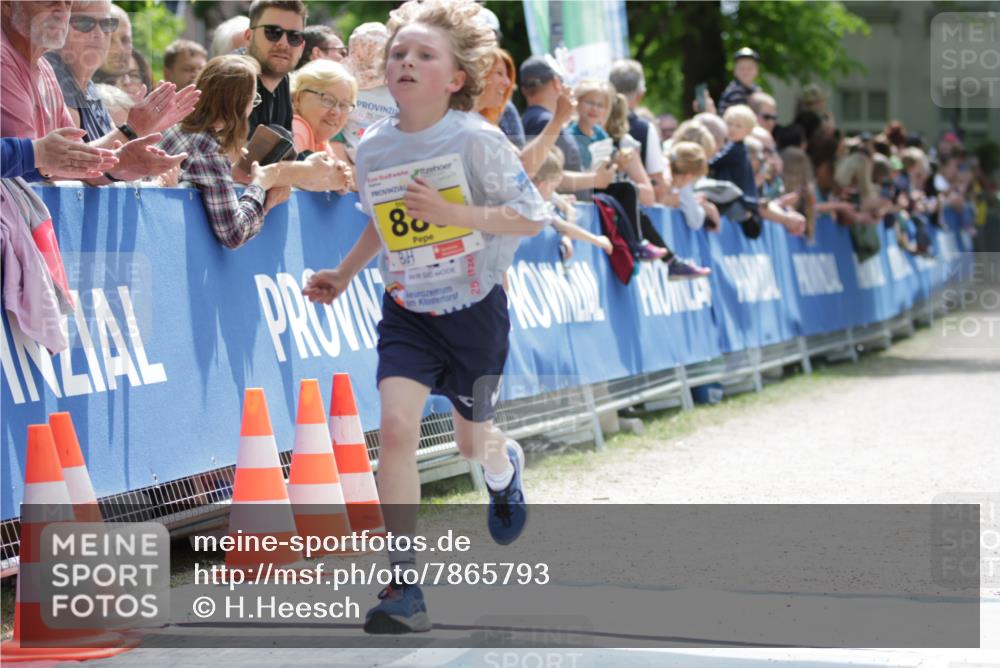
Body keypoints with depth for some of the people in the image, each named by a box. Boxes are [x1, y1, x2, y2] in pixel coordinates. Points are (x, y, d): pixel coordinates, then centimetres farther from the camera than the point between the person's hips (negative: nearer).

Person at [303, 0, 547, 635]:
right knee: (396, 426, -19)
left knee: (473, 440, 16)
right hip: (407, 309, 3)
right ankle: (405, 586, -15)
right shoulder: (374, 147, -3)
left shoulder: (477, 140, -18)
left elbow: (531, 217, -18)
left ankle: (507, 467, 58)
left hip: (474, 308, -2)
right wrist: (344, 275, 11)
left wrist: (452, 213, -29)